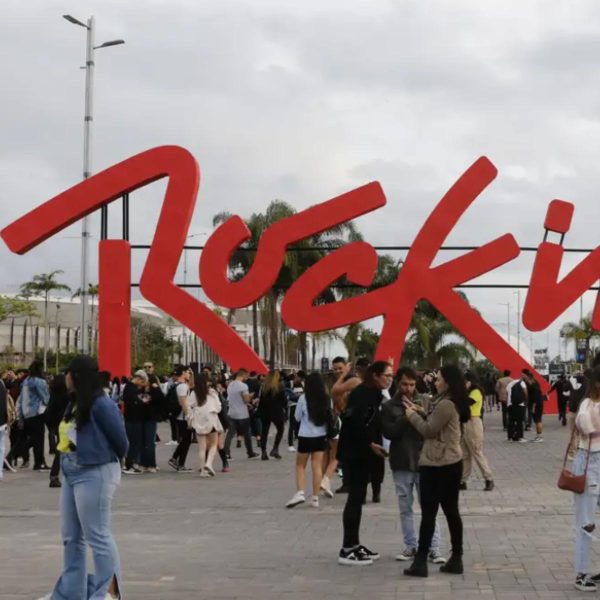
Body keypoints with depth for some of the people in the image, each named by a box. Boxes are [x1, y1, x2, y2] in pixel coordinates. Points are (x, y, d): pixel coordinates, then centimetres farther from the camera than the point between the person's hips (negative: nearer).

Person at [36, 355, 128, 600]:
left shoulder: (101, 404, -17)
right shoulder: (75, 403, 10)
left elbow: (120, 439, -12)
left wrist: (113, 459, 5)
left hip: (95, 474, -10)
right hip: (73, 473, 10)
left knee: (97, 536, -3)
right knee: (71, 537, 15)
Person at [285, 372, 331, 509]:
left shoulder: (303, 398, -12)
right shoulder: (327, 399, -3)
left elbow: (297, 417, -3)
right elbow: (330, 417, 6)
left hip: (305, 436, -3)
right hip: (321, 436, 3)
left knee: (300, 465, 10)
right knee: (317, 466, 6)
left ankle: (300, 493, -6)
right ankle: (315, 498, 6)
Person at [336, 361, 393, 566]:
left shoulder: (373, 394, 14)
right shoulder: (363, 393, -16)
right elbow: (354, 420, -27)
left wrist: (374, 444, 2)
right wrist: (370, 443, -18)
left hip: (361, 452, 10)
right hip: (354, 452, -10)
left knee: (358, 497, 13)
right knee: (355, 497, -7)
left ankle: (354, 545, 20)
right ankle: (347, 550, -4)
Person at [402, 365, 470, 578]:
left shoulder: (446, 404, -19)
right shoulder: (450, 402, 13)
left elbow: (429, 431, -14)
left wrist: (412, 416, 0)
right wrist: (419, 412, 8)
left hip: (437, 465, -10)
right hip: (450, 463, 10)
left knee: (429, 513, -4)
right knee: (451, 511, 10)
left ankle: (421, 562, -2)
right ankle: (456, 559, 12)